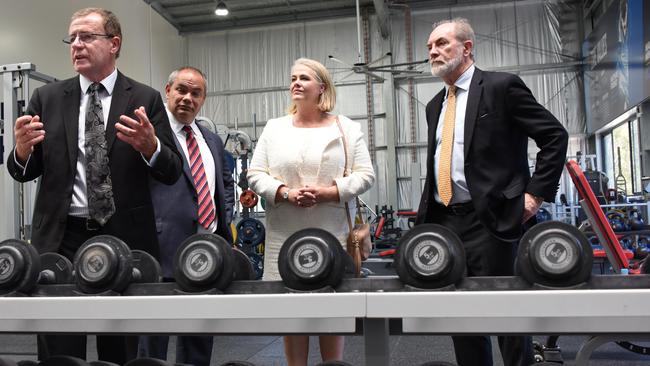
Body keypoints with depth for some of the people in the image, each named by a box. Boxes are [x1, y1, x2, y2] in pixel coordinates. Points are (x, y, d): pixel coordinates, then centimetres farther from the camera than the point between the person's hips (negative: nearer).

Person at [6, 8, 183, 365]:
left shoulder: (145, 99, 1)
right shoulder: (47, 98, 7)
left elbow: (172, 172, -2)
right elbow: (23, 172, 7)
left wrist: (150, 146, -23)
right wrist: (22, 150, -15)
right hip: (60, 238, 1)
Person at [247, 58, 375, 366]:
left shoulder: (346, 128, 5)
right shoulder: (274, 128, 9)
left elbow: (364, 174, 0)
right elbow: (255, 174, 5)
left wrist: (326, 193, -15)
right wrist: (286, 193, -12)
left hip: (332, 233, -1)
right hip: (285, 234, 2)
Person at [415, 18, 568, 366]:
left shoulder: (501, 86, -4)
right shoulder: (435, 105, 17)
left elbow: (555, 136, -6)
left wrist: (536, 193, -10)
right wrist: (426, 215, 15)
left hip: (491, 219, -7)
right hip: (444, 221, 7)